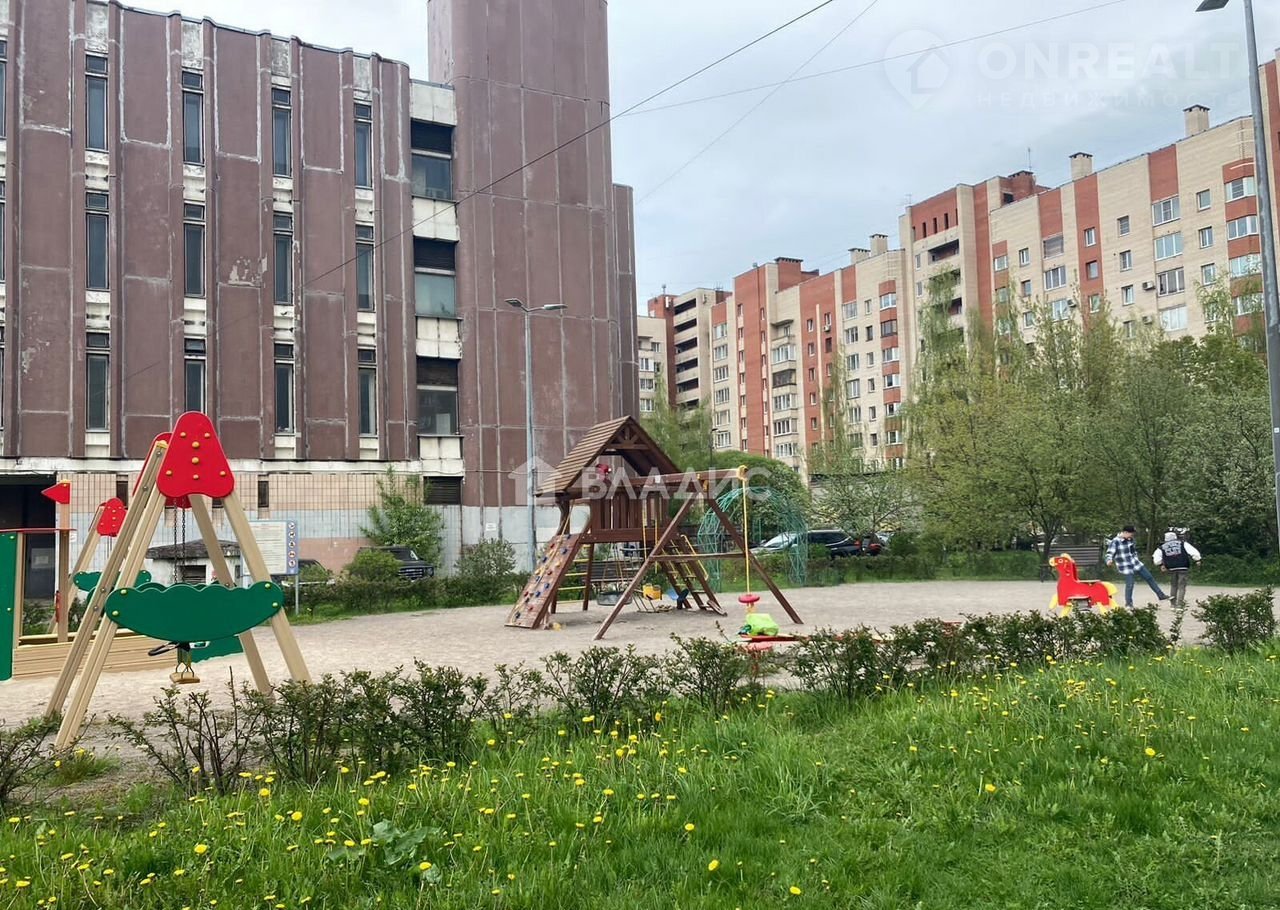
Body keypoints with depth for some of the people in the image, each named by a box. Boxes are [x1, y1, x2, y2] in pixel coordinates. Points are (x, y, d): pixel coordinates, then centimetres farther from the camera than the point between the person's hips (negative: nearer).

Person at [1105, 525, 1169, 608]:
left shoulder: (1130, 539, 6)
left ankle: (1161, 595, 23)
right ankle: (1128, 604, 11)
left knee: (1150, 577, 11)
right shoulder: (1115, 542, -16)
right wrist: (1109, 560, -37)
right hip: (1125, 567, -8)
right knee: (1129, 585, -7)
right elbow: (1110, 553, -17)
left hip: (1136, 564, 8)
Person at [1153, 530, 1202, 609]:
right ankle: (1180, 603, -6)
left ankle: (1173, 603, 16)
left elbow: (1156, 557, 0)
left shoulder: (1162, 547, 9)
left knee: (1173, 585, 16)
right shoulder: (1182, 543, 6)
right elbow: (1192, 551, -4)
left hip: (1171, 569, 2)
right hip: (1182, 567, -2)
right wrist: (1197, 559, -1)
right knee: (1182, 586, 1)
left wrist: (1161, 564, 9)